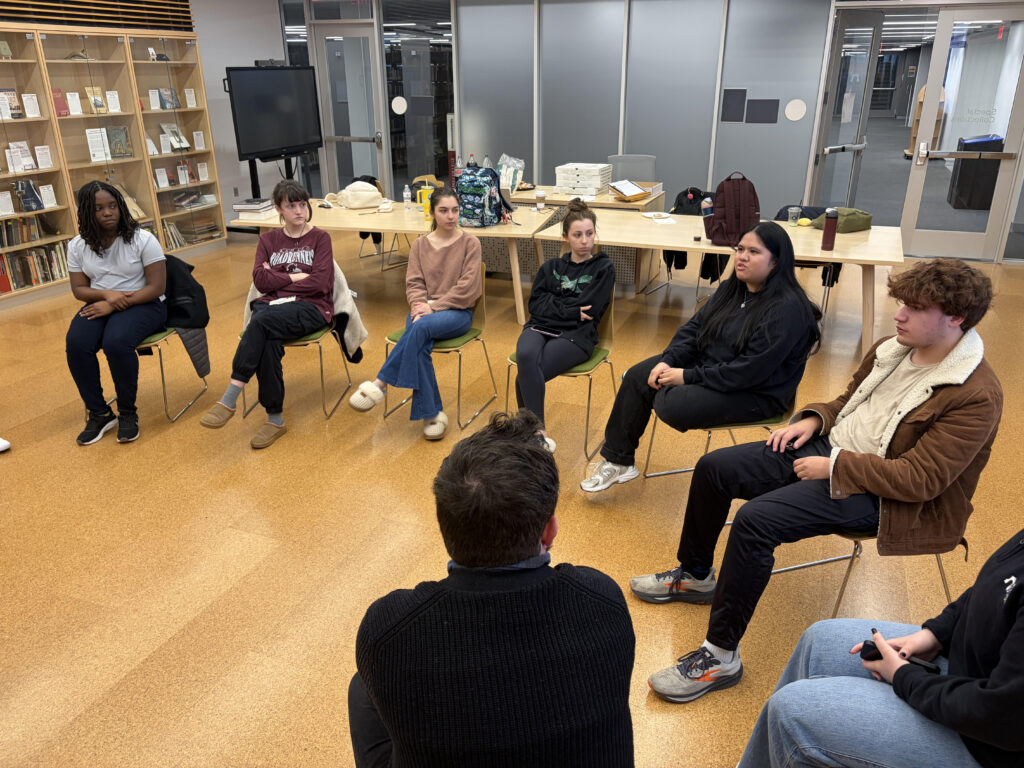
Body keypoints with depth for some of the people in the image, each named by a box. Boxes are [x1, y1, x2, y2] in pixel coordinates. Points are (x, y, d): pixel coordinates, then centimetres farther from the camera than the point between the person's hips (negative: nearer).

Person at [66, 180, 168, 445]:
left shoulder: (142, 239, -8)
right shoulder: (78, 246, 5)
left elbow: (156, 287, -11)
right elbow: (79, 289, 8)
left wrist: (115, 304, -19)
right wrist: (106, 294, -15)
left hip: (143, 304, -4)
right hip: (101, 305, 4)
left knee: (116, 342, -34)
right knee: (75, 344, -26)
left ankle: (128, 412, -12)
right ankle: (99, 413, -8)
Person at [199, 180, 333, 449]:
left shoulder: (320, 238, 7)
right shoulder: (268, 240, 17)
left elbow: (320, 283, -8)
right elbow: (260, 281, 3)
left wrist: (277, 279, -1)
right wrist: (295, 277, -5)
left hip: (312, 308, -3)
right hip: (273, 305, 3)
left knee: (261, 320, -34)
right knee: (267, 341, -33)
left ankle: (229, 399, -32)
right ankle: (275, 418, -24)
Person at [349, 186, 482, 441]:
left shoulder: (469, 242, 2)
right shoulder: (420, 244, 13)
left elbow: (466, 288, -7)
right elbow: (413, 283, 5)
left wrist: (434, 306, -17)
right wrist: (419, 305, -17)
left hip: (457, 311, -3)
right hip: (424, 309, 3)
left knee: (421, 327, -36)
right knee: (419, 345, -34)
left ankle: (379, 385, -32)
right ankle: (431, 414, -30)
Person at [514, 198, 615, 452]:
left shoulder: (603, 268, 10)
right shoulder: (551, 267, 21)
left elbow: (589, 311, -4)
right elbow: (535, 304, 8)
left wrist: (553, 305, -1)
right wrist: (570, 311, -5)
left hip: (576, 336, -3)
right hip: (540, 328, 3)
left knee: (525, 375, -30)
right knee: (525, 356, -34)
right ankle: (539, 433, -27)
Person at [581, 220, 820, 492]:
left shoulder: (788, 309, -23)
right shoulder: (731, 289, 5)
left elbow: (750, 371, -28)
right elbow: (694, 327, 7)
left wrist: (688, 376, -24)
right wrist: (668, 361, -11)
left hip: (756, 392, -9)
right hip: (706, 363, 9)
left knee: (671, 403, -28)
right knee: (637, 377, -3)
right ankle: (617, 461, 6)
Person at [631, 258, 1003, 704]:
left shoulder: (977, 396, -19)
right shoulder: (893, 349, 4)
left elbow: (919, 479, -23)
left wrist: (833, 466, -21)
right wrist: (813, 419, 0)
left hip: (875, 494, -8)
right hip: (829, 445, 9)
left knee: (755, 520, -29)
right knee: (713, 468, 1)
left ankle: (720, 655, -14)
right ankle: (694, 576, 23)